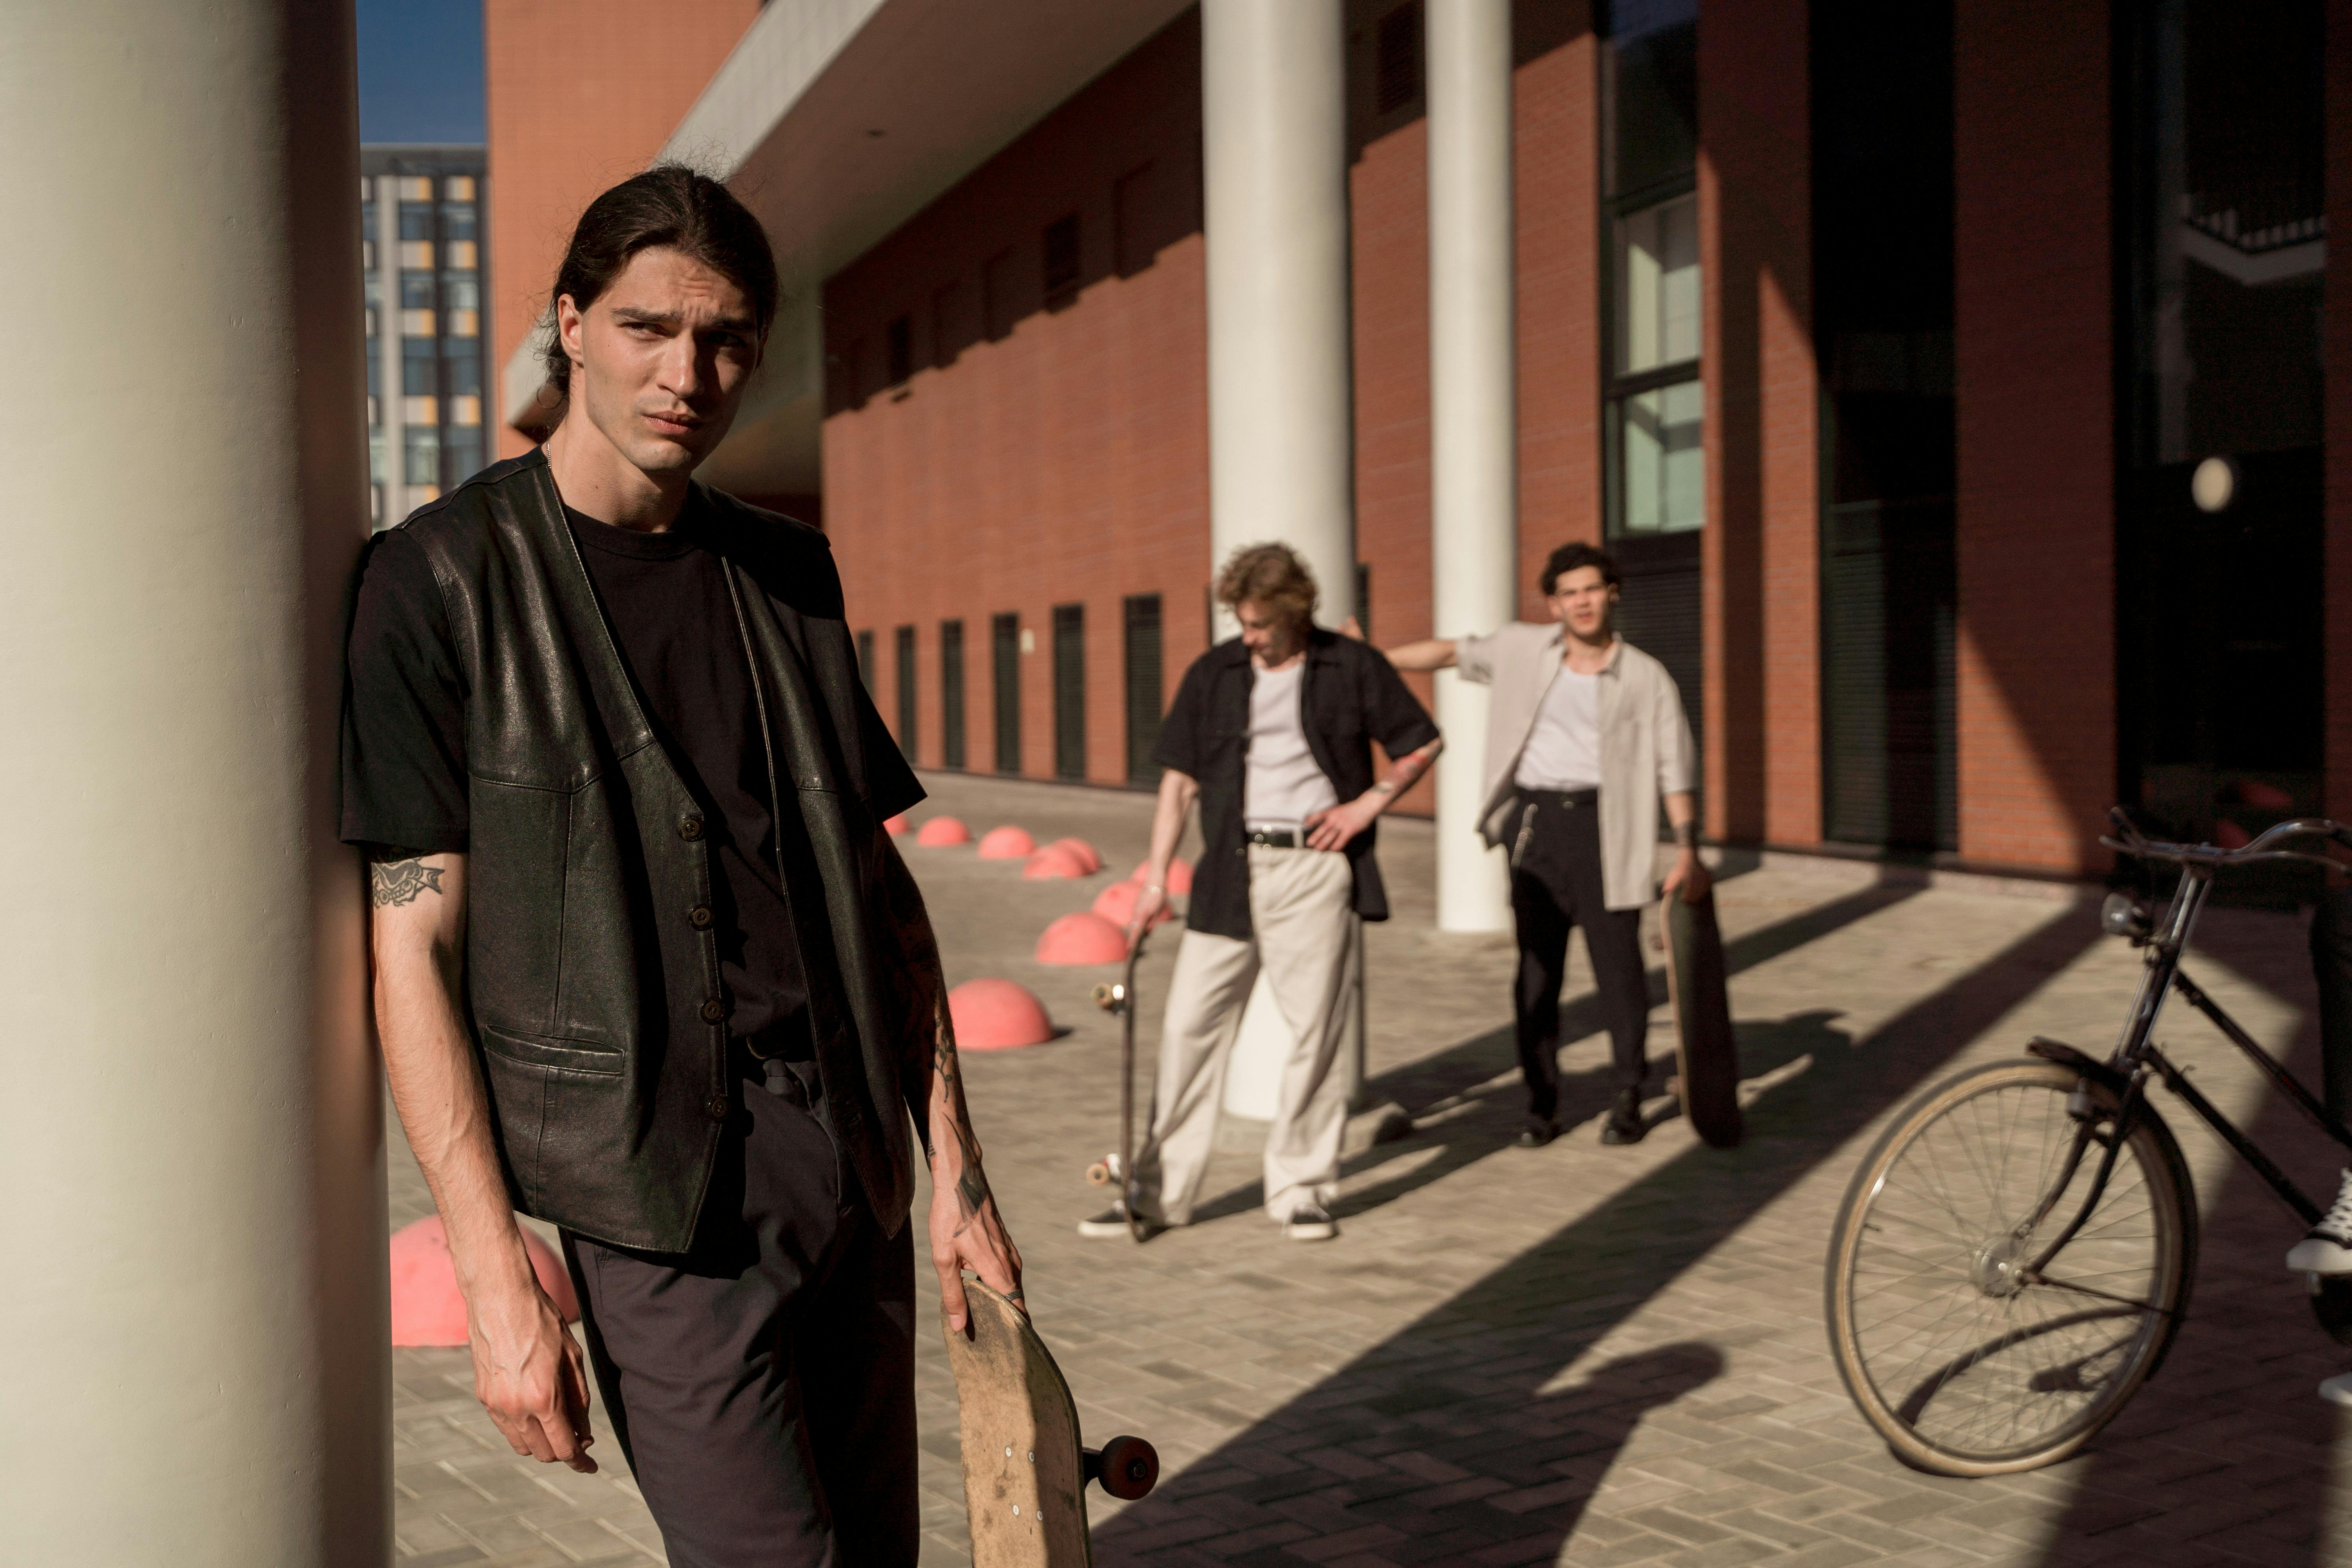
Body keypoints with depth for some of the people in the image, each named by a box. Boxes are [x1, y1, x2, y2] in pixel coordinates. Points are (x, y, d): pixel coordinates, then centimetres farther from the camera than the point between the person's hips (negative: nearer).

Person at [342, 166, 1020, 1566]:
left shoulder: (789, 575, 11)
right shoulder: (443, 579, -4)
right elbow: (413, 943, -7)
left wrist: (956, 1168, 9)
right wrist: (495, 1271, -13)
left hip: (856, 1151, 5)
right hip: (663, 1187, -5)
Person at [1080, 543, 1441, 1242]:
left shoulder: (1354, 669, 2)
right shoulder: (1212, 675, 7)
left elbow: (1422, 743, 11)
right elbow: (1180, 780, 9)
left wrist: (1369, 802, -3)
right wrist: (1156, 878, 3)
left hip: (1316, 867, -2)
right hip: (1231, 870, 2)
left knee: (1315, 1032, 1)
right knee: (1189, 1024, 1)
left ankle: (1301, 1189, 14)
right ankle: (1159, 1191, 9)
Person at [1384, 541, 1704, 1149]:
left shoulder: (1646, 678, 1)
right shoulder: (1523, 650, 7)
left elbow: (1673, 767, 2)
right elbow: (1451, 652, 15)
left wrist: (1687, 849, -3)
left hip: (1605, 824, -2)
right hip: (1535, 822, 2)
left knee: (1619, 965, 0)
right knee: (1536, 968, 6)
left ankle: (1628, 1099, 16)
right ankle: (1541, 1103, 16)